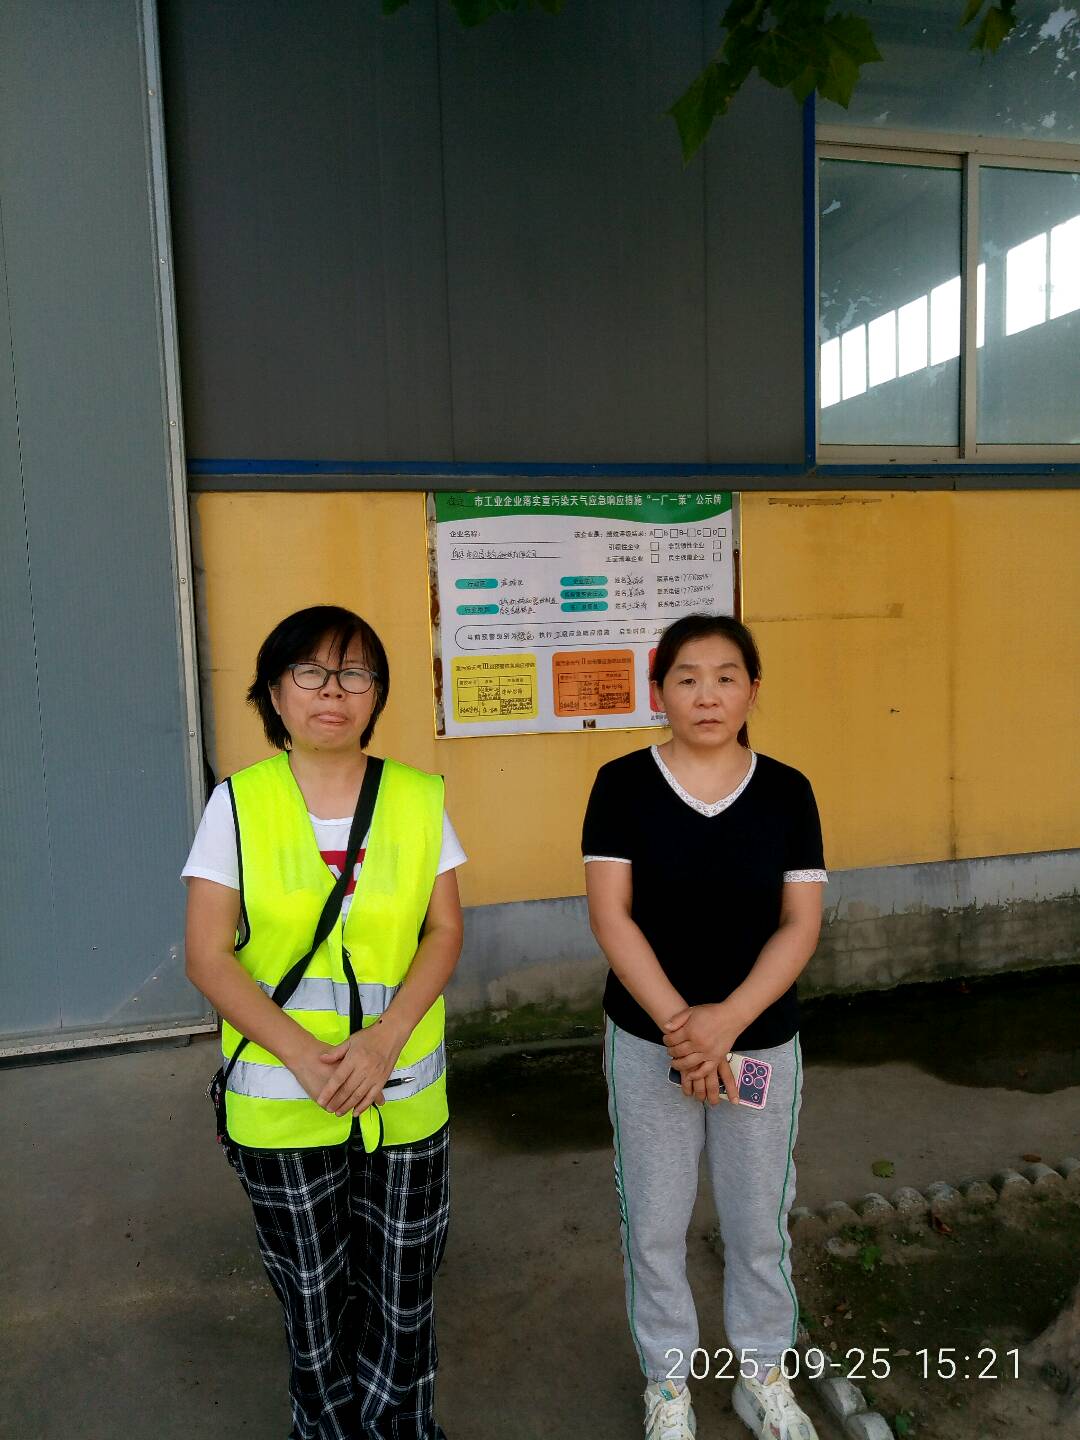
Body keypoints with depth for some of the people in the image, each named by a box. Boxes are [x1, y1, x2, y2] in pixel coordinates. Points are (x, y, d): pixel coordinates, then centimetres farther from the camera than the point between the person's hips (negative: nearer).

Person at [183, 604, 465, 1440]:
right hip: (281, 1104, -1)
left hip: (405, 1096, 1)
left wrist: (385, 1037, -17)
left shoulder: (419, 799, -4)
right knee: (313, 1300, 16)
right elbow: (209, 955, -8)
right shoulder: (237, 804, -7)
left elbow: (445, 931, -2)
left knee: (404, 1297, 14)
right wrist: (304, 1054, -18)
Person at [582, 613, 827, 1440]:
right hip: (647, 1044, -1)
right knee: (654, 1225, 13)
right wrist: (676, 1023, -19)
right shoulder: (623, 784, -8)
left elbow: (801, 923, -7)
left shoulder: (786, 791, -4)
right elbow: (610, 915, -11)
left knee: (760, 1222, 16)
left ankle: (763, 1373, 42)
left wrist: (727, 1019, -18)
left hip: (763, 1041, 1)